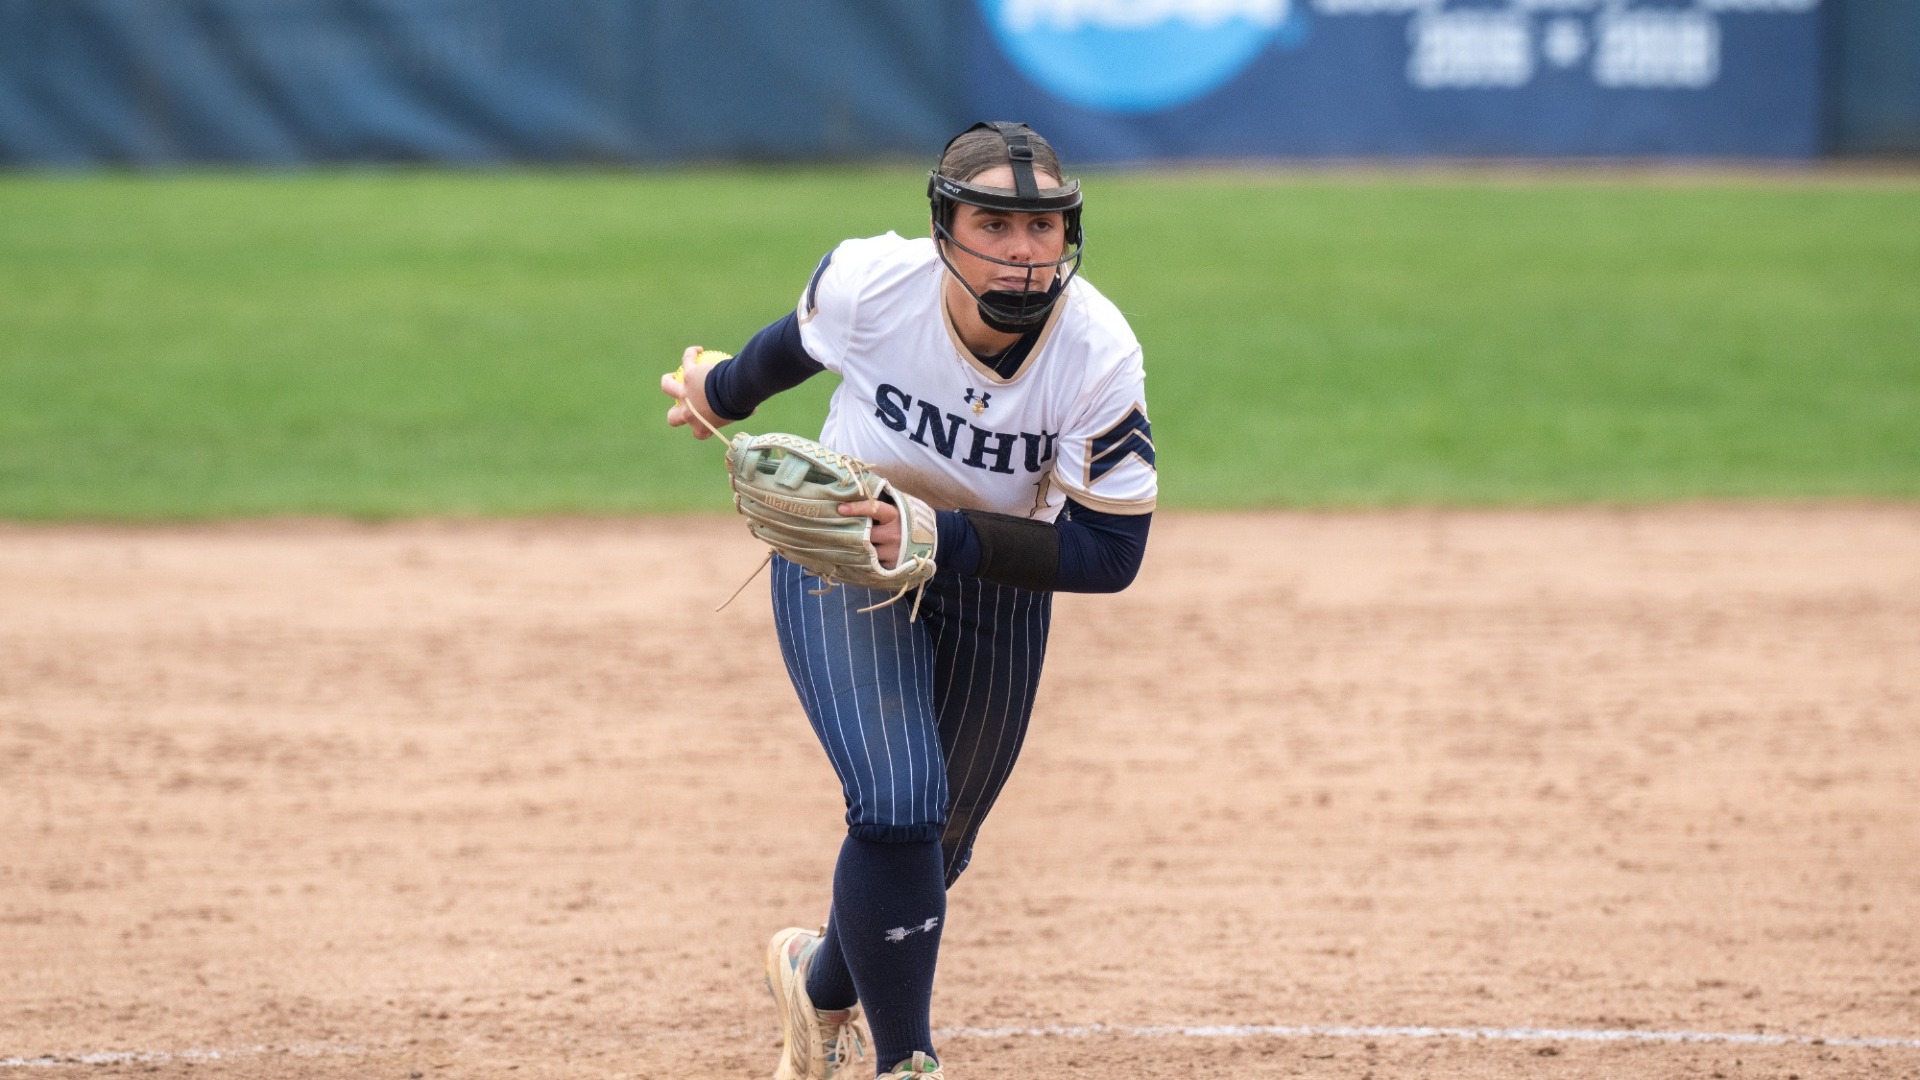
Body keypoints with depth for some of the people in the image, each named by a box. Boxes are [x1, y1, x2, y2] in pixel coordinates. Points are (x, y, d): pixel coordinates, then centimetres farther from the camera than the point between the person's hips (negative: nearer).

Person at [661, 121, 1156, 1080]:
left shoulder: (1100, 356, -28)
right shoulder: (868, 283, -27)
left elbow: (1110, 552, -26)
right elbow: (804, 338, -1)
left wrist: (938, 536, -37)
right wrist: (723, 394, 19)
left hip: (997, 581, 2)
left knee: (935, 845, 16)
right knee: (898, 804, -22)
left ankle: (823, 984, 47)